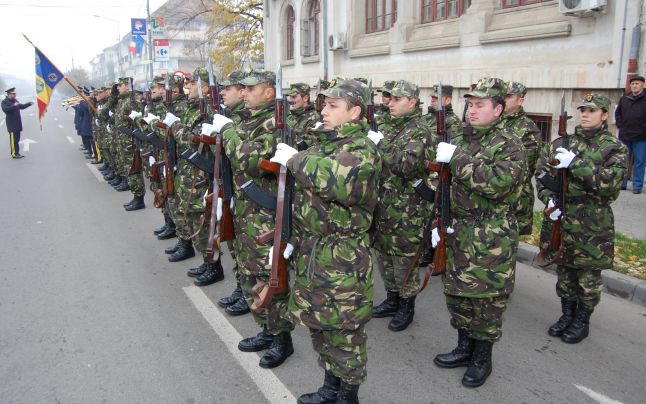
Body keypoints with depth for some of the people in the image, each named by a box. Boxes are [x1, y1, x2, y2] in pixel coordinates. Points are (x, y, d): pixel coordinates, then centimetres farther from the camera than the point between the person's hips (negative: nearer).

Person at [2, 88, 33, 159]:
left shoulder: (15, 100, 14)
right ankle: (14, 154, -5)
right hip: (12, 124, -8)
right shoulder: (5, 102, -8)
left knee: (17, 139, 11)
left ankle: (17, 153, 17)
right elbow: (5, 109, -26)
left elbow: (21, 106, 27)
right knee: (13, 139, -7)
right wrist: (13, 106, -34)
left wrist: (29, 104, 16)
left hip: (17, 123, 8)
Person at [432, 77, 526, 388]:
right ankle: (465, 348, 34)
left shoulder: (509, 145, -10)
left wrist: (457, 158, -26)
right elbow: (446, 185, 16)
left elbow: (498, 182, -28)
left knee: (486, 298, 3)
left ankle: (482, 358, 22)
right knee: (456, 291, 15)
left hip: (492, 239, -7)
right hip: (458, 232, 7)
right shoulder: (461, 140, 11)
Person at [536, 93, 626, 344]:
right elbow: (542, 175, 7)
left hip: (593, 225, -3)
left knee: (589, 276, 8)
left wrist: (575, 163, -24)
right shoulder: (562, 143, 6)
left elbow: (610, 183, -18)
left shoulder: (615, 148, -3)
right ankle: (567, 315, 33)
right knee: (564, 271, 15)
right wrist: (549, 199, -10)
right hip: (561, 220, 3)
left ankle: (582, 322, 25)